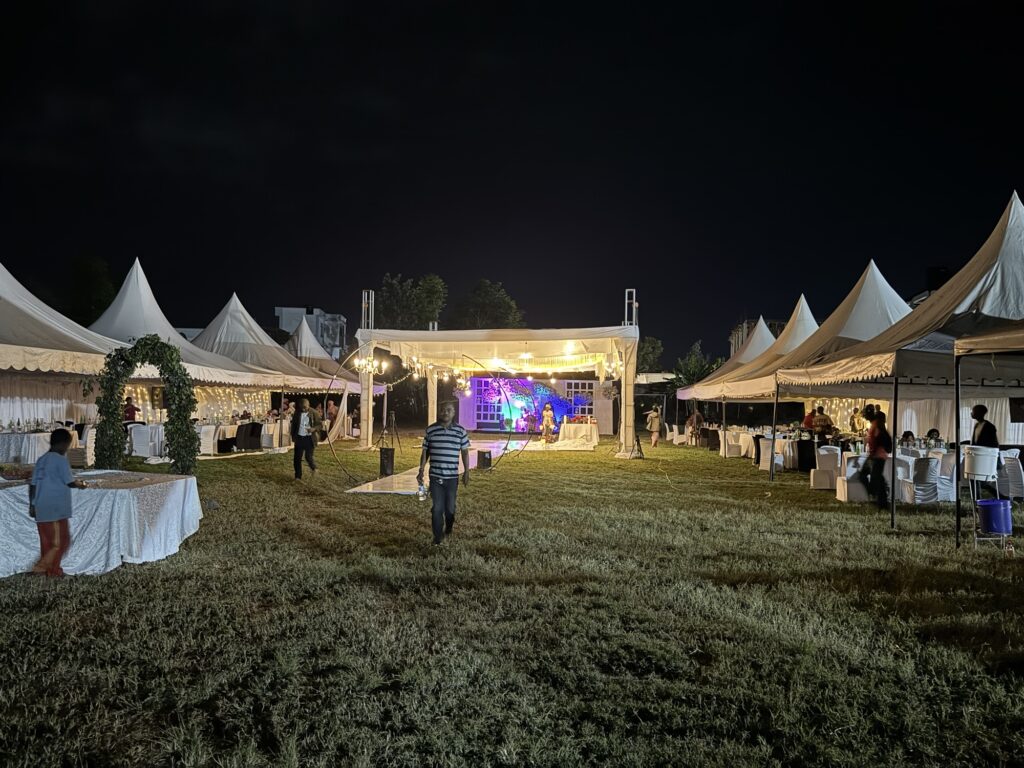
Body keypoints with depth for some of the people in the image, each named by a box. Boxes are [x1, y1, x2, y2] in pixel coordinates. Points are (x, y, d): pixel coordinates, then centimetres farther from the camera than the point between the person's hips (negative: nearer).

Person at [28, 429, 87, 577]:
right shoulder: (60, 460, -12)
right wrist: (80, 484, 10)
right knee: (61, 541, 2)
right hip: (56, 509, -8)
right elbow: (69, 482, -10)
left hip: (41, 509, 8)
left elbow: (33, 484, 11)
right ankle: (42, 565, -4)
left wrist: (32, 505, 17)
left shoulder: (41, 460, 10)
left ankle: (50, 570, 20)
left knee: (47, 541, 14)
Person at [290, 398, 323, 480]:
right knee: (297, 458, 5)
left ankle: (313, 468, 26)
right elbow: (293, 424, 9)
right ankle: (298, 476, 17)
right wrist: (293, 436, 5)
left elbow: (320, 424, -2)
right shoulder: (297, 412, 1)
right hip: (299, 438, 3)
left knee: (308, 457, -6)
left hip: (309, 438, -3)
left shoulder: (313, 413, -8)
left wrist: (314, 429, -21)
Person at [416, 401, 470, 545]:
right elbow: (425, 452, 6)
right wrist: (421, 470, 0)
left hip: (452, 476, 1)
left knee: (450, 507, 10)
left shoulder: (461, 430, 0)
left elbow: (465, 452, 6)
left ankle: (449, 528, 38)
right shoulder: (430, 429, 0)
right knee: (437, 507, -3)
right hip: (435, 476, 0)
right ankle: (438, 537, 6)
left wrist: (466, 472, 4)